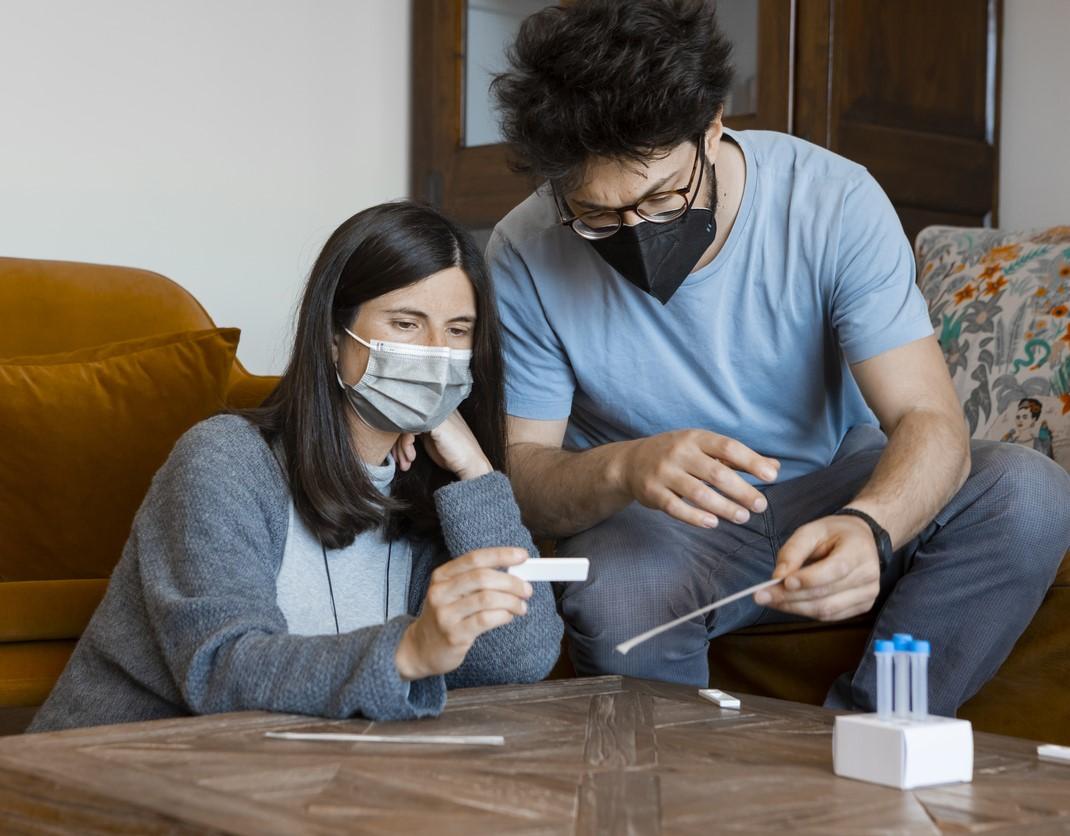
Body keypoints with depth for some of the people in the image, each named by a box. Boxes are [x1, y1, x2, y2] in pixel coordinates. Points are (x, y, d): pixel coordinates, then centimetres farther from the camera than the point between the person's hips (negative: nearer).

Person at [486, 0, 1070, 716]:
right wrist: (623, 469, -39)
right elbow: (519, 472, -15)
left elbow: (931, 421, -23)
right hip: (658, 522, -1)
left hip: (838, 484, 2)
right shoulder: (526, 256, -18)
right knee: (615, 610, -36)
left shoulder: (834, 202, -19)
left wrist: (868, 527, -47)